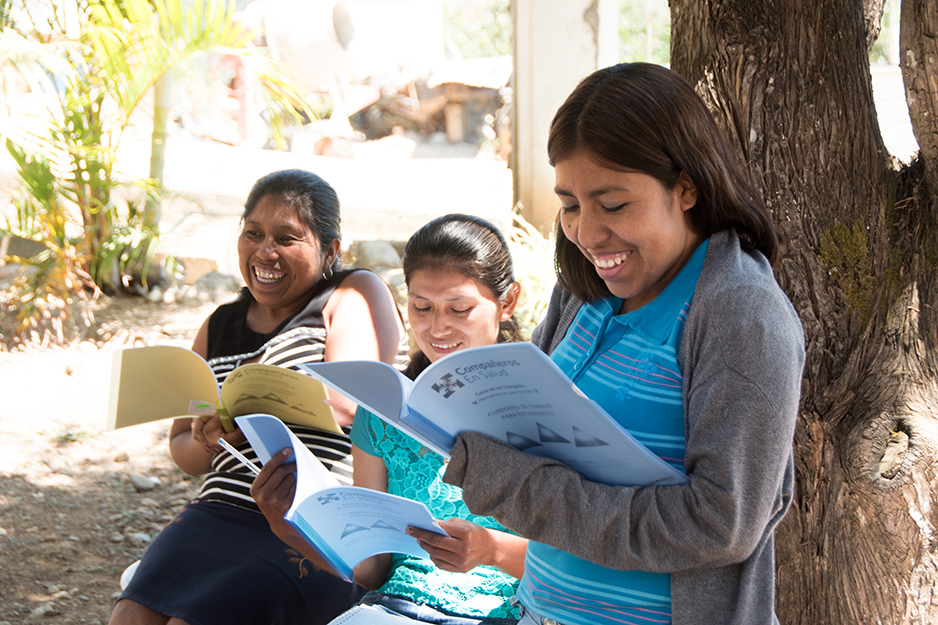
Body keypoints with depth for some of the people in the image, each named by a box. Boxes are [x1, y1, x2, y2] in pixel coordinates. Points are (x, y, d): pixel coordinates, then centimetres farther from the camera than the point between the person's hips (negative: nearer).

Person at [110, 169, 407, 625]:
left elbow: (353, 402, -12)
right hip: (220, 514, 5)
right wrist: (209, 443, 0)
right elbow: (181, 447, 25)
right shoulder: (220, 326, 23)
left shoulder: (355, 295, 6)